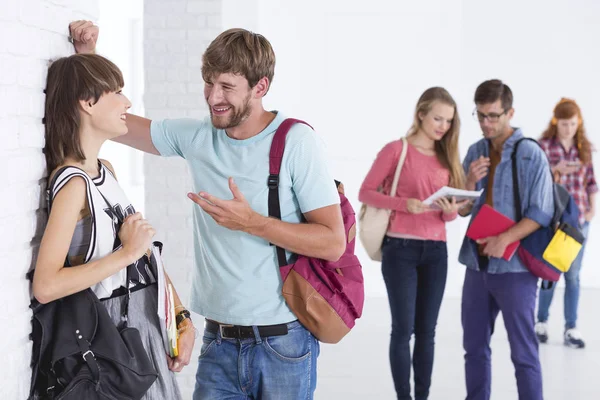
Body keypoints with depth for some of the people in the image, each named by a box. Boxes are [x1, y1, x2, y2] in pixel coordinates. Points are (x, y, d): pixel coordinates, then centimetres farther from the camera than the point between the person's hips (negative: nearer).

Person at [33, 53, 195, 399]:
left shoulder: (106, 172, 8)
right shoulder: (72, 183, -18)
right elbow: (46, 286, -26)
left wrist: (182, 318, 5)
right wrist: (127, 253, -21)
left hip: (149, 328, 8)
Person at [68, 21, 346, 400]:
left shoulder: (297, 141, -11)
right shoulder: (196, 137, 3)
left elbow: (333, 242, -14)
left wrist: (251, 222, -21)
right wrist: (87, 55, 0)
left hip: (283, 343, -4)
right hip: (219, 341, 4)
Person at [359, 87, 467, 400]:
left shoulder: (447, 156, 11)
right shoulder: (396, 150, -4)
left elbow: (450, 211, 15)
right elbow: (365, 192, -5)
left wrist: (451, 211, -9)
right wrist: (404, 204, -19)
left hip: (436, 251, 5)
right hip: (400, 248, -5)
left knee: (427, 330, 8)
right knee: (403, 328, -3)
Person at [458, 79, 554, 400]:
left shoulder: (531, 155, -8)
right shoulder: (475, 152, 9)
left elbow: (541, 213, -10)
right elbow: (465, 209, 11)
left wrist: (505, 239, -22)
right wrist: (471, 182, -9)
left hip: (514, 266, -5)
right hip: (477, 263, 6)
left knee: (523, 352, -1)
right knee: (474, 347, 12)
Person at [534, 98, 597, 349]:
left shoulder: (584, 147, 8)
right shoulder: (543, 145, -4)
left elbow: (591, 180, 11)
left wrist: (593, 208, 2)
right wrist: (556, 170, -20)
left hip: (579, 218, 3)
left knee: (573, 275, 5)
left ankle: (571, 329, 10)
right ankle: (541, 322, 21)